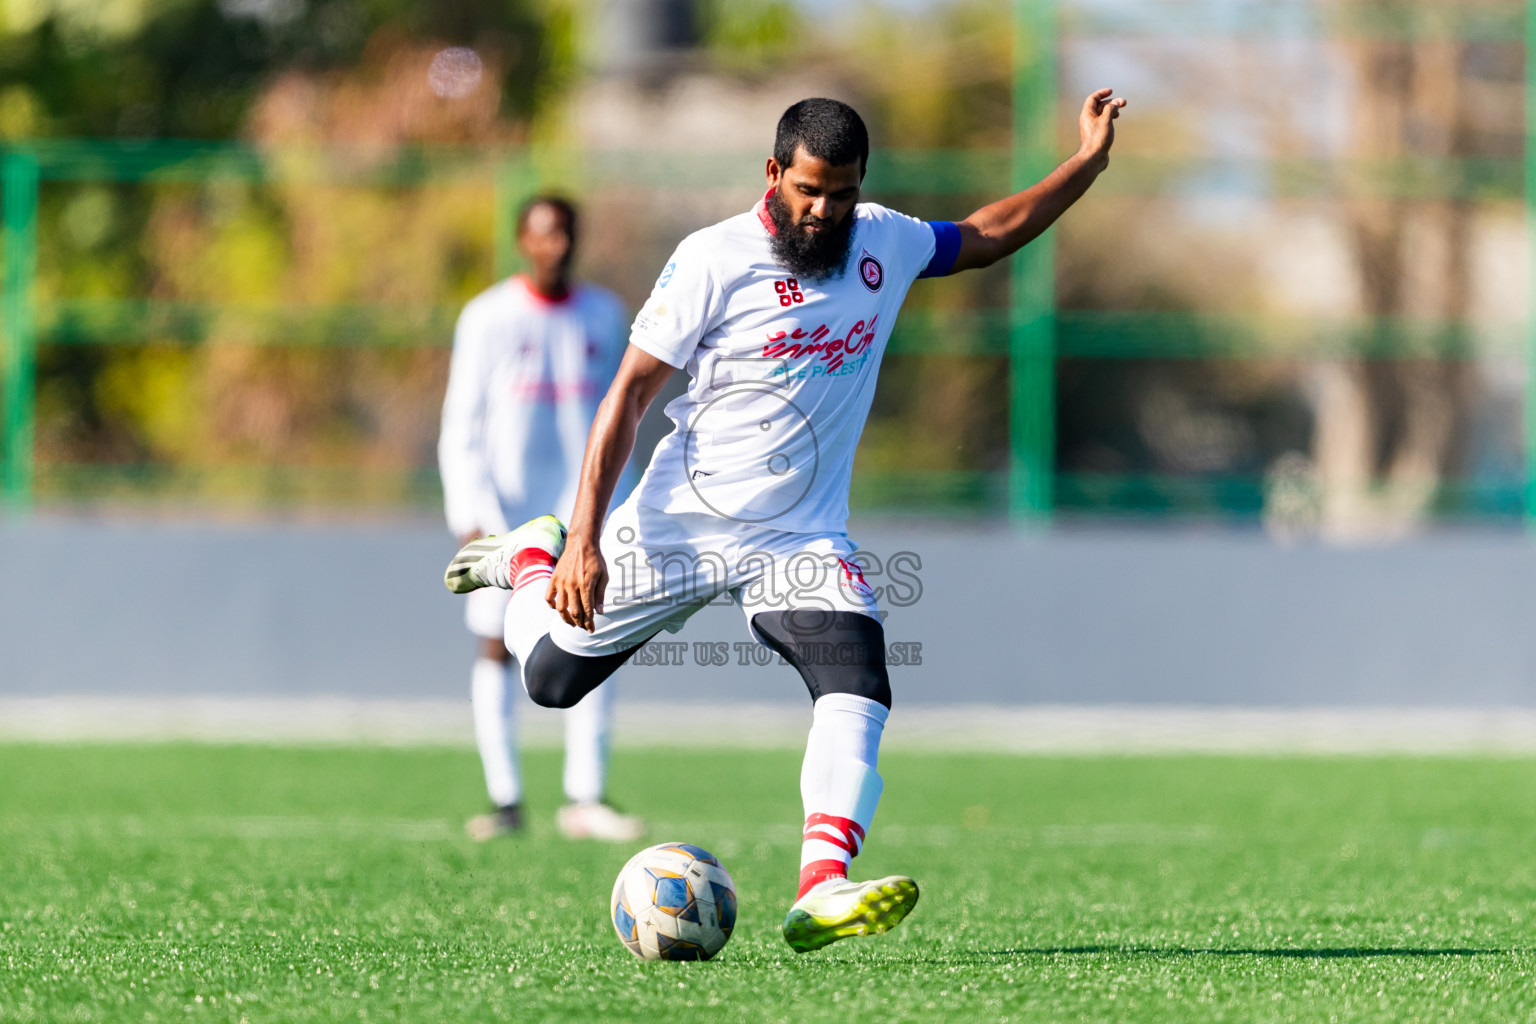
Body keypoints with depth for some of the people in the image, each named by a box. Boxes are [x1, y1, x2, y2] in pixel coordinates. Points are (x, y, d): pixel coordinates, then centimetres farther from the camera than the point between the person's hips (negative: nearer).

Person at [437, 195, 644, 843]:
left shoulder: (604, 315, 10)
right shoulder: (488, 318, 0)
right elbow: (461, 425, -1)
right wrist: (472, 519, -9)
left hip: (583, 504, 2)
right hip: (506, 507, -2)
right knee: (498, 646, -3)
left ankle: (585, 801, -9)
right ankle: (505, 799, 2)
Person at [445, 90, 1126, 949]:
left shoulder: (886, 245, 1)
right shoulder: (715, 260, -14)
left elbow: (990, 235, 22)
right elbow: (630, 394, -12)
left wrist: (1089, 161, 11)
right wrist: (584, 540, -17)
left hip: (802, 538, 3)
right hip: (680, 521, -3)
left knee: (859, 688, -23)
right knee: (552, 676, 7)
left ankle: (822, 892, -36)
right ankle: (531, 558, 40)